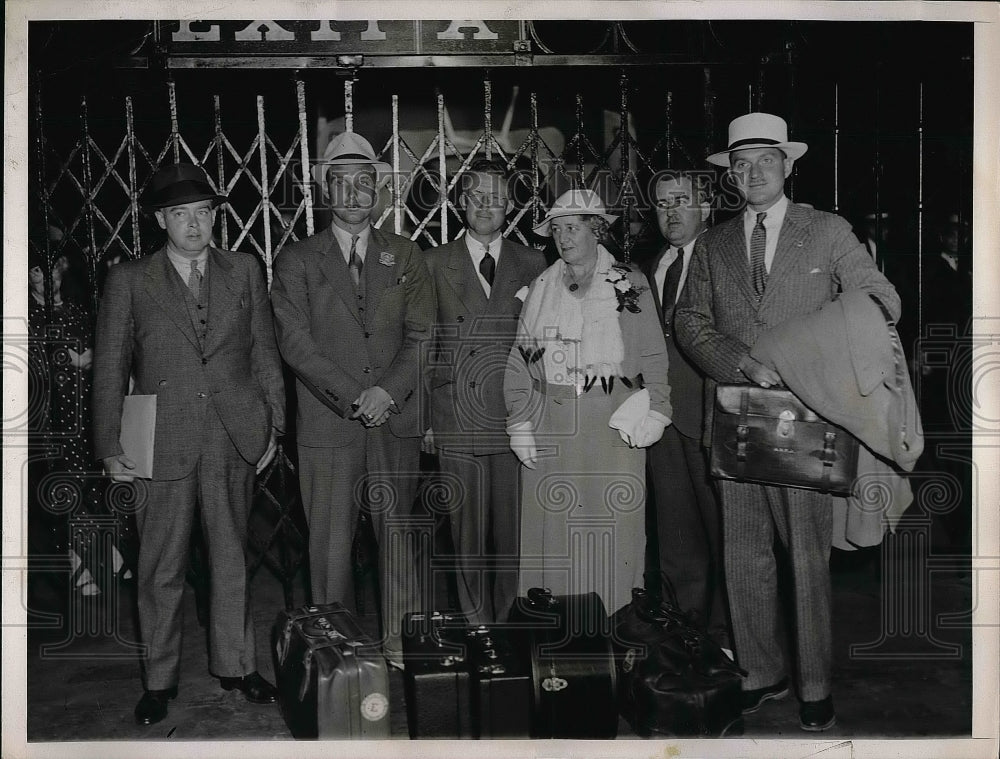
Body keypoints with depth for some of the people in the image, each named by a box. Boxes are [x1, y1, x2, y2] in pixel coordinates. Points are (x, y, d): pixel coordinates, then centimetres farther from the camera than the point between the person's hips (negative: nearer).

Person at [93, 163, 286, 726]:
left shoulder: (245, 271, 8)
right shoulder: (129, 280, 3)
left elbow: (265, 353, 10)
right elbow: (110, 367, 3)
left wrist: (273, 425, 5)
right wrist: (109, 446, -1)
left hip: (235, 440, 2)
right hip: (163, 442, -1)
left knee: (232, 558, 12)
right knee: (161, 569, 6)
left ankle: (235, 664, 28)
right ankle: (160, 679, 22)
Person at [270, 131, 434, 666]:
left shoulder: (405, 255, 11)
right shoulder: (296, 261, 5)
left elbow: (422, 334, 5)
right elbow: (296, 344, -4)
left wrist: (389, 390, -10)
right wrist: (355, 397, -12)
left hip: (396, 420, 2)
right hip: (328, 422, -1)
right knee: (330, 541, 3)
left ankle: (402, 642, 18)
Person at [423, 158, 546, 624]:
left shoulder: (532, 264, 10)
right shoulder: (435, 264, 6)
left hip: (516, 419, 1)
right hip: (457, 422, -1)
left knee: (514, 527, 4)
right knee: (468, 529, 6)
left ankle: (510, 620, 20)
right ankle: (477, 621, 21)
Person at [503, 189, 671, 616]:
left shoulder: (630, 285, 5)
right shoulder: (540, 288, 13)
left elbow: (653, 358, 2)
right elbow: (520, 360, 11)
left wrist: (653, 416, -9)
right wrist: (520, 422, 2)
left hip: (614, 425, -2)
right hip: (550, 425, 2)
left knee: (612, 524, -1)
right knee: (550, 523, 3)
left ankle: (614, 616, 11)